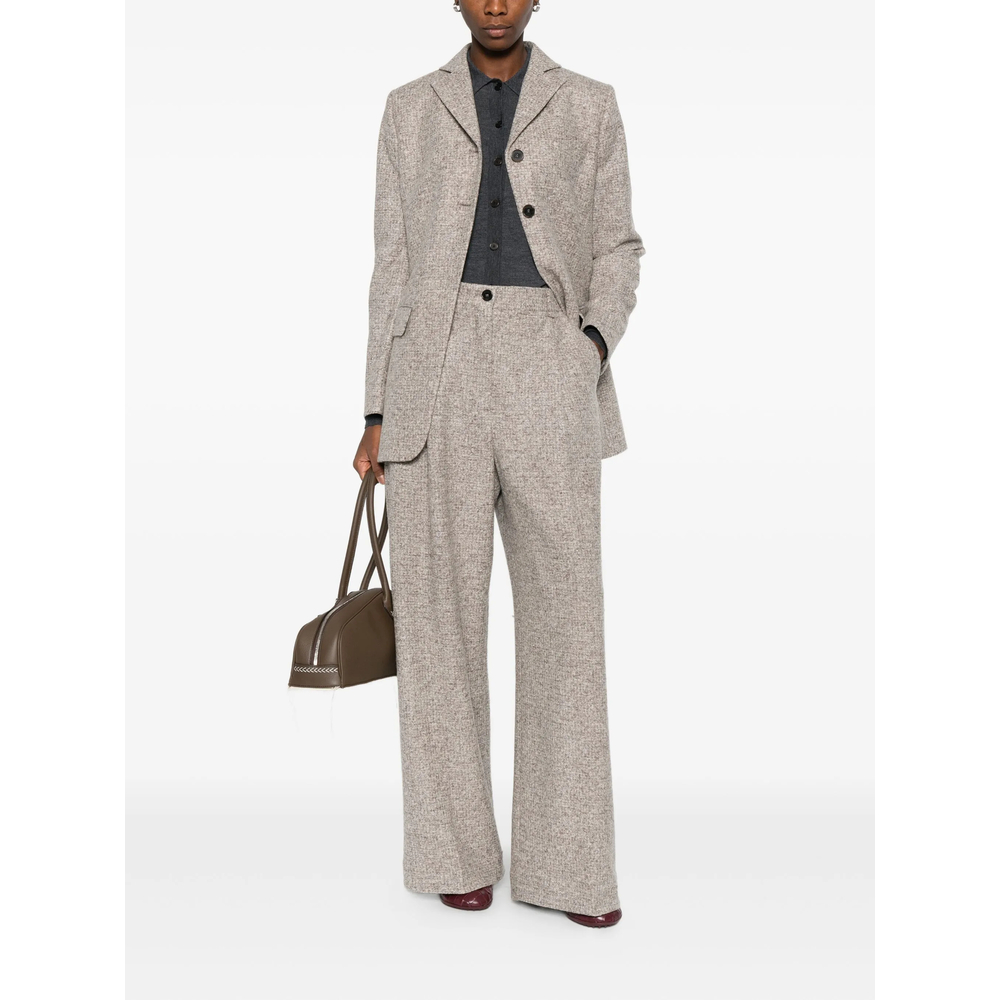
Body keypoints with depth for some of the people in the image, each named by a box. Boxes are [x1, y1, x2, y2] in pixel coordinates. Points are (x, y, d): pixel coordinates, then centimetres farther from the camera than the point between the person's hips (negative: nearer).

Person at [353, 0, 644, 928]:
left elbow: (617, 247, 12)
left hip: (547, 371, 0)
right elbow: (394, 262, 10)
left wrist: (595, 346, -9)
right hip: (438, 371, 1)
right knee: (441, 607, 0)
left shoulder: (589, 105, 12)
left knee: (565, 605, -3)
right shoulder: (412, 108, 13)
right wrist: (377, 413, 5)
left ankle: (567, 862, 8)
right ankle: (459, 850, 14)